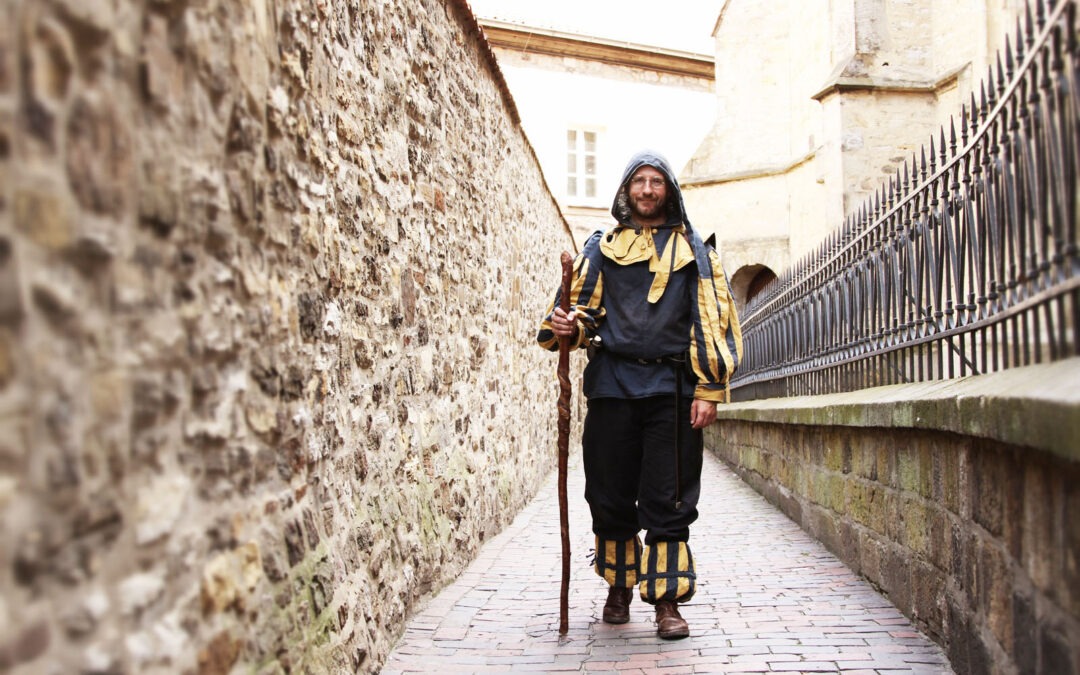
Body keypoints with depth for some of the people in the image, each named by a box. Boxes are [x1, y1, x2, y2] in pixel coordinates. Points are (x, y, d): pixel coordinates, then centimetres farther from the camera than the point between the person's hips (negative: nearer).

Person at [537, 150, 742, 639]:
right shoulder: (602, 247, 15)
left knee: (668, 499, -3)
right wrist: (567, 327, -14)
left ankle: (667, 599, 3)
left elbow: (710, 320, 5)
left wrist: (709, 390, -4)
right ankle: (619, 586, 24)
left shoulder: (692, 250, 12)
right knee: (610, 493, 6)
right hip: (612, 383, 2)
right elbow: (583, 307, 12)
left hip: (670, 387, -1)